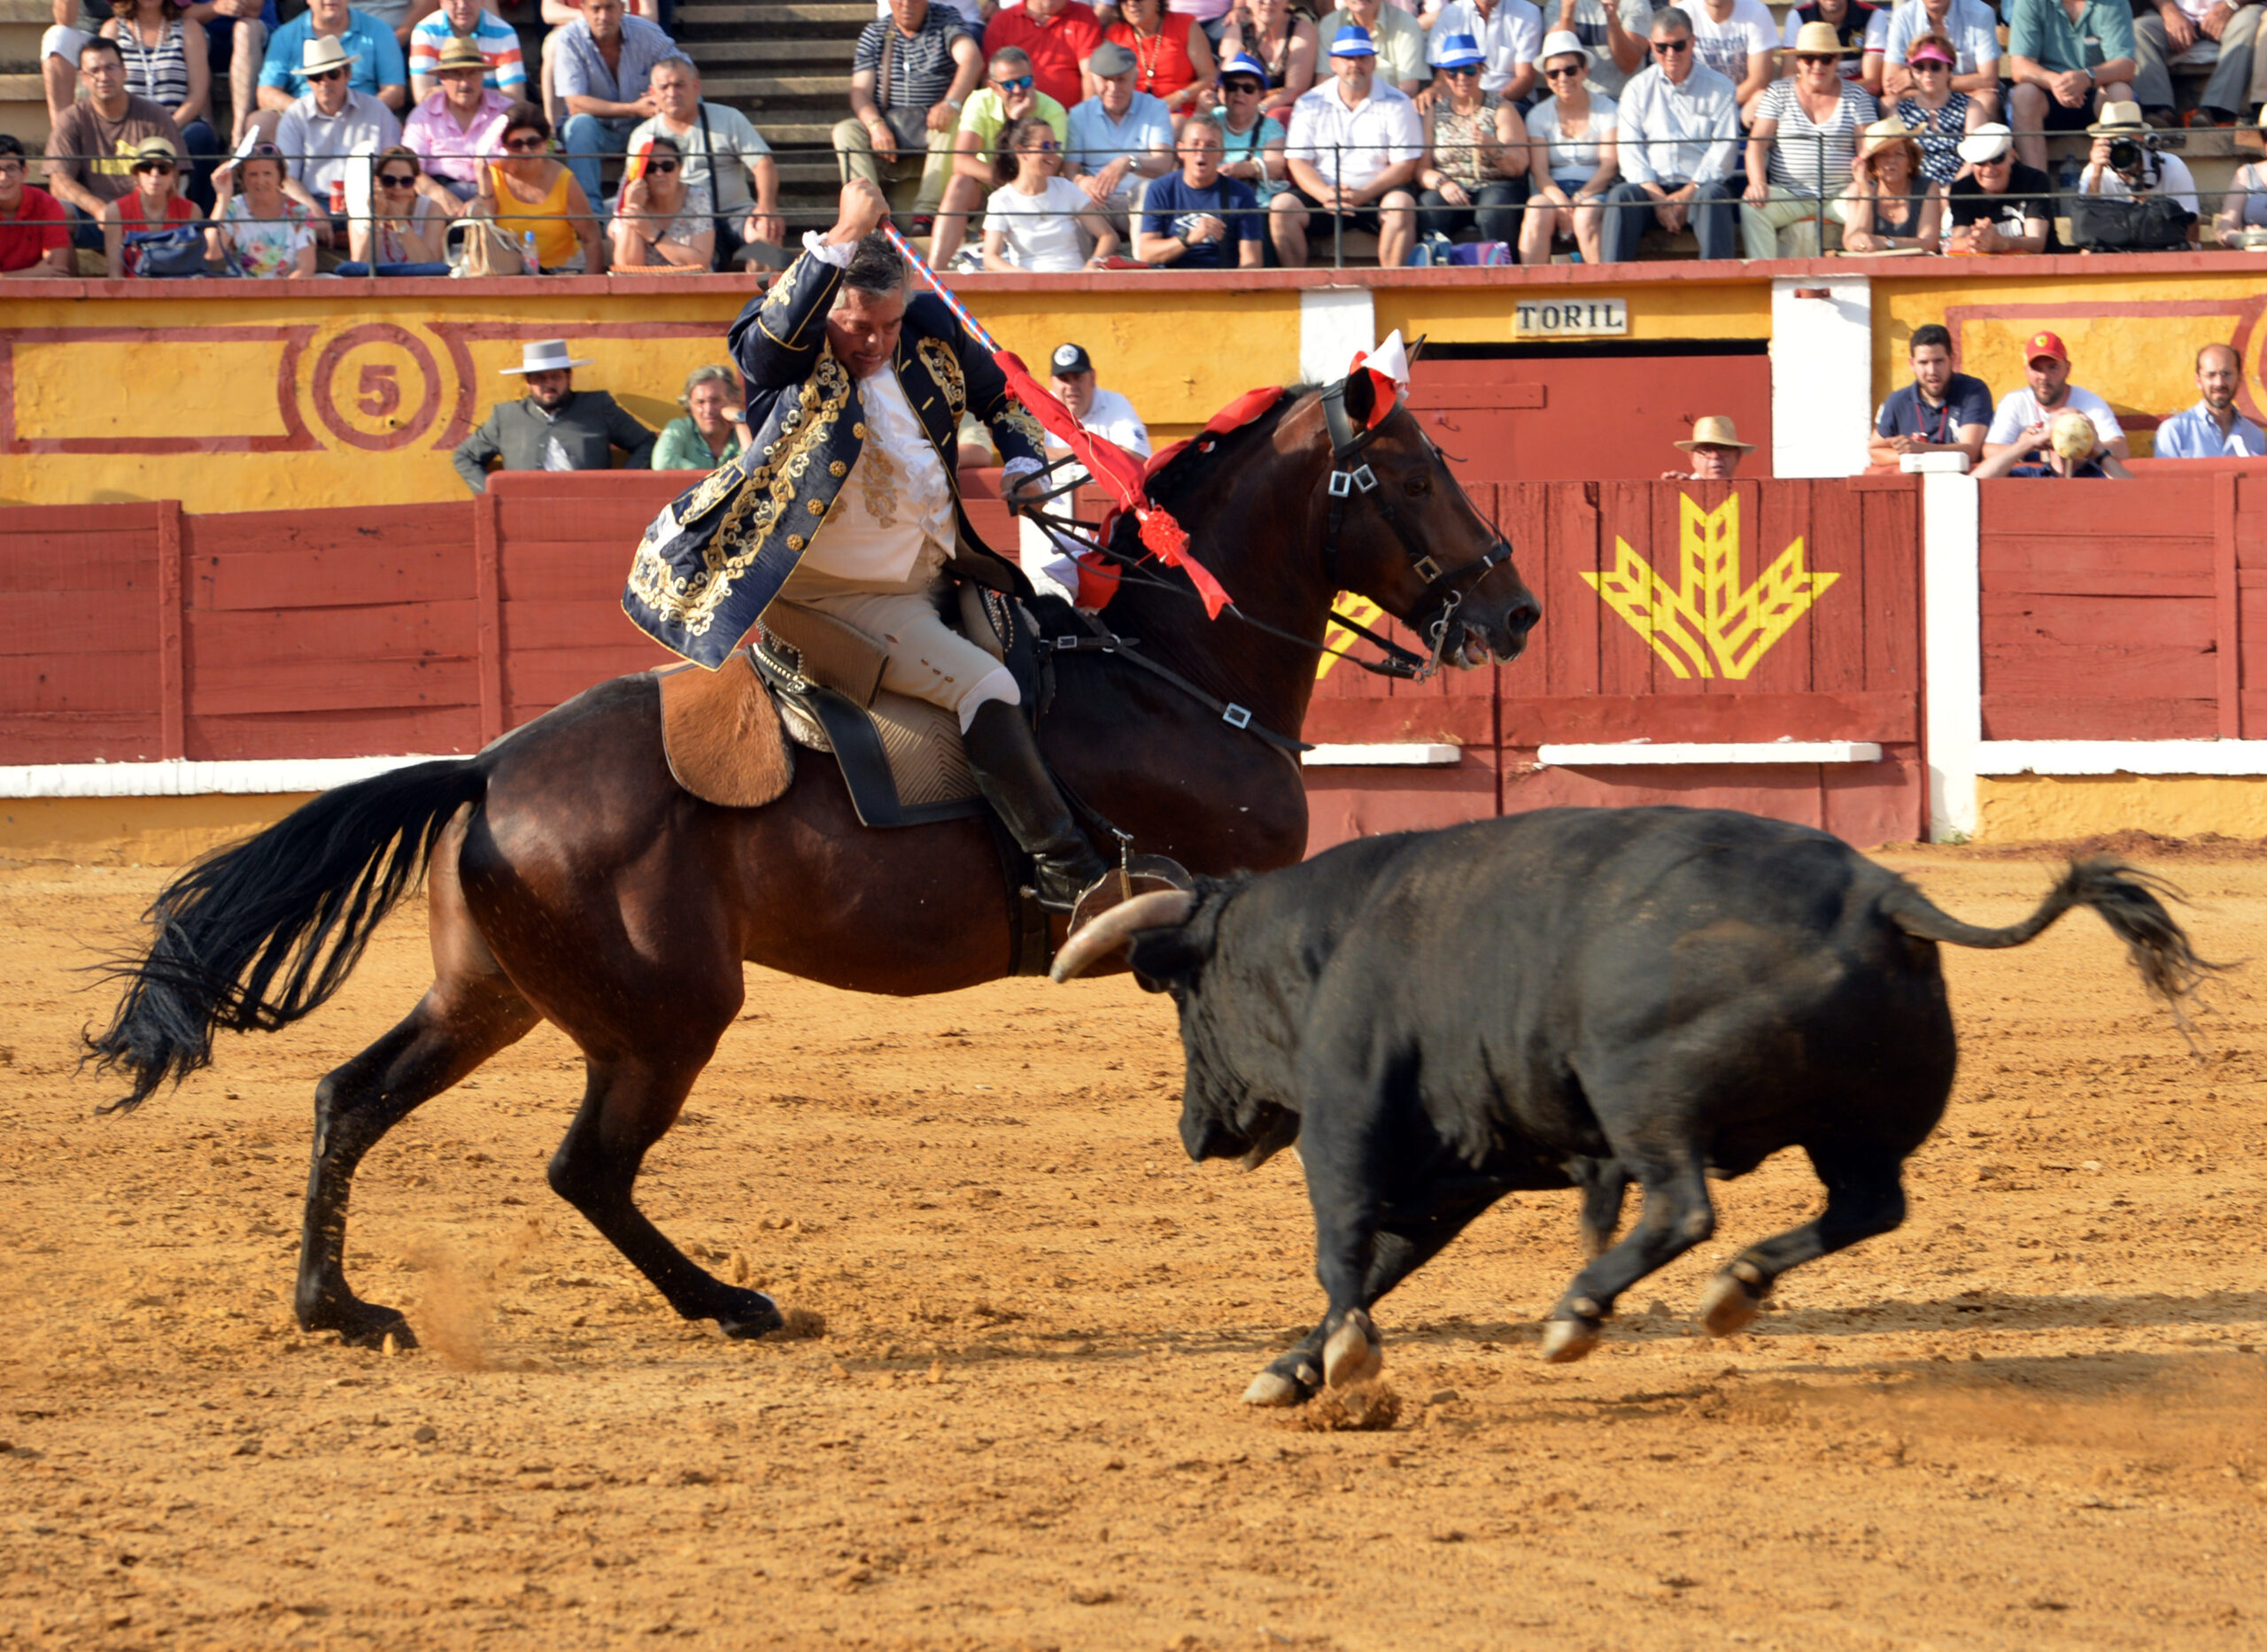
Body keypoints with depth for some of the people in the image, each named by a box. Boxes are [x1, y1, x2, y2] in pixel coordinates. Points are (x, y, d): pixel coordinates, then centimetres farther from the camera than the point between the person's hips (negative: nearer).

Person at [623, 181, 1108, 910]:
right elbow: (776, 331, -43)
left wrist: (1023, 464, 1)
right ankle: (1066, 870, -22)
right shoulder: (789, 360, -17)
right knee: (983, 685, -23)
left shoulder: (930, 330, 0)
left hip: (938, 571, 8)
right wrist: (844, 240, -47)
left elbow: (1000, 396, 18)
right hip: (841, 597, -8)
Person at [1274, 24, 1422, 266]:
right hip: (1324, 192, 2)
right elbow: (1299, 162, 3)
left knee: (1401, 205, -34)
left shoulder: (1396, 104, 5)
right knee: (1281, 206, -25)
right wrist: (1324, 195, -18)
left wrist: (1364, 195, -18)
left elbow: (1405, 166, -2)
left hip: (1376, 193, -1)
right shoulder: (1311, 105, 10)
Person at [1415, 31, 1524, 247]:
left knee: (1494, 210, -37)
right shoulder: (1434, 114, 15)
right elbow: (1421, 168, 7)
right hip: (1451, 190, 2)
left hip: (1496, 186, -2)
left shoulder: (1501, 109, 8)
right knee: (1428, 208, -32)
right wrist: (1441, 183, -16)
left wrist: (1492, 147, -24)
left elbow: (1519, 166, -3)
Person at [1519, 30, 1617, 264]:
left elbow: (1609, 165, -3)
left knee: (1586, 215, -36)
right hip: (1552, 190, 1)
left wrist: (1580, 198, -18)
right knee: (1537, 212, -33)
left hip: (1595, 190, -1)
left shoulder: (1607, 110, 7)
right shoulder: (1539, 116, 12)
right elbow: (1539, 171, 1)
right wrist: (1560, 200, -20)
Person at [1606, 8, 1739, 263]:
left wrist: (1688, 195, -13)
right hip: (1653, 186, 2)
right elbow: (1629, 149, 4)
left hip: (1702, 185, -2)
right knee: (1620, 196, -30)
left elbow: (1723, 149, -1)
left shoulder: (1720, 89, 8)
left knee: (1712, 197, -36)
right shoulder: (1638, 88, 13)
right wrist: (1658, 198, -12)